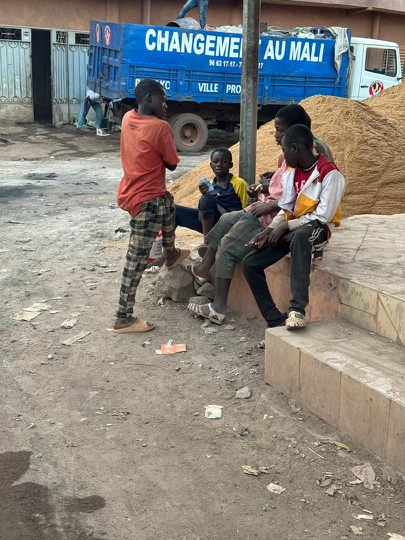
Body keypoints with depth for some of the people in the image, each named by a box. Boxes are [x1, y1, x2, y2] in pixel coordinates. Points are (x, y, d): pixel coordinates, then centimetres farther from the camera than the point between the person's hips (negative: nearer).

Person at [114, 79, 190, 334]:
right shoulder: (160, 127, -19)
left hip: (130, 192, 9)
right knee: (137, 260, -3)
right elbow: (172, 164, -6)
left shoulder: (128, 118, 3)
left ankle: (171, 254, 58)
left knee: (169, 205, 38)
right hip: (148, 200, -9)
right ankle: (124, 318, 4)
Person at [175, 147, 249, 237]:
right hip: (213, 224, 6)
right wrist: (204, 195, -7)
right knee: (175, 210, -2)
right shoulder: (210, 185, 15)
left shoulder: (239, 183, 0)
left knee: (206, 199, -29)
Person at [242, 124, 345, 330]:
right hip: (291, 230, 8)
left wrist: (286, 226, -16)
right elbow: (286, 211, 12)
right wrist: (269, 230, -5)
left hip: (316, 230, -7)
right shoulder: (292, 173, 9)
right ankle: (276, 320, -10)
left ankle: (297, 309, -47)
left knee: (299, 236, -44)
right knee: (249, 263, -10)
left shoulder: (330, 173, -14)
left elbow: (323, 217, -18)